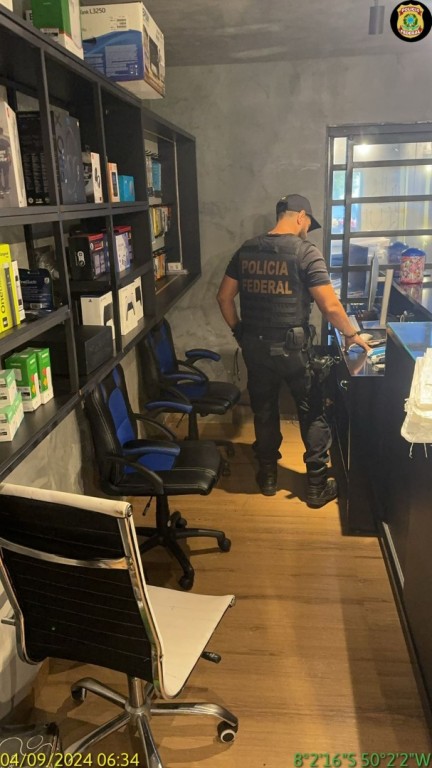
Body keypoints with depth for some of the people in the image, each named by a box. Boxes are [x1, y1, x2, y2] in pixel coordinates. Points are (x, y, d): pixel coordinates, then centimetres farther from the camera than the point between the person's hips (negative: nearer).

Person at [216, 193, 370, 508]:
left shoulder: (247, 249, 4)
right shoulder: (306, 251, -12)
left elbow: (224, 296, 7)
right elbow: (330, 305, -16)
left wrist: (239, 331, 16)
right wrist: (351, 334, -1)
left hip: (255, 346, 5)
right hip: (293, 346, -4)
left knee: (264, 411, 19)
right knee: (313, 413, 11)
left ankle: (268, 476, 32)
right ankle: (317, 486, 19)